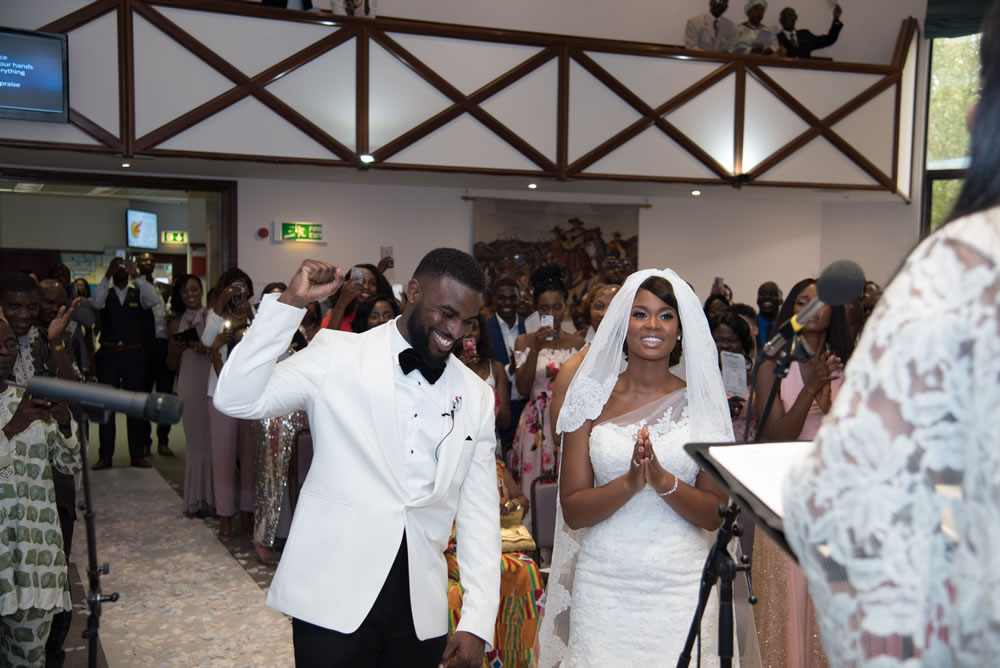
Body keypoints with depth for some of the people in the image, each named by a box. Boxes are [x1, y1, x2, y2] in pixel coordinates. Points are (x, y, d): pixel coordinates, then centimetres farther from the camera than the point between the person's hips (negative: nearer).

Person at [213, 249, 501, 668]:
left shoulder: (476, 396, 6)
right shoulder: (338, 355, -3)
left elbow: (480, 513, 6)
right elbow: (236, 400, -13)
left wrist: (477, 622, -1)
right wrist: (289, 303, -17)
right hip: (334, 600, -3)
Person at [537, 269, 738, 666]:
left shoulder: (701, 402, 2)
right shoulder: (592, 398, 2)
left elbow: (716, 514, 0)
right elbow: (572, 510, -2)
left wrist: (663, 481, -17)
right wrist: (630, 482, -18)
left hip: (682, 589, 0)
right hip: (604, 586, 0)